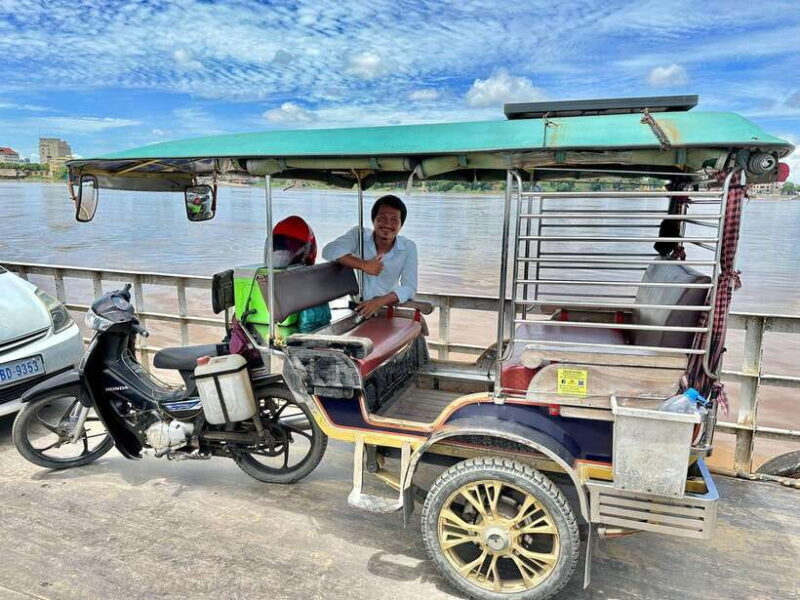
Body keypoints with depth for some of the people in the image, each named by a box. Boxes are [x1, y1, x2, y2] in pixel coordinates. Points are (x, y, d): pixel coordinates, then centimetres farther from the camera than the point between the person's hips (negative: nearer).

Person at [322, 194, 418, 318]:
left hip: (387, 306, 2)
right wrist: (364, 265, -26)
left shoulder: (409, 248, -5)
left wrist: (380, 301, -25)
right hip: (356, 306, -2)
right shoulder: (359, 234, -7)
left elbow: (409, 287, -10)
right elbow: (329, 251, -20)